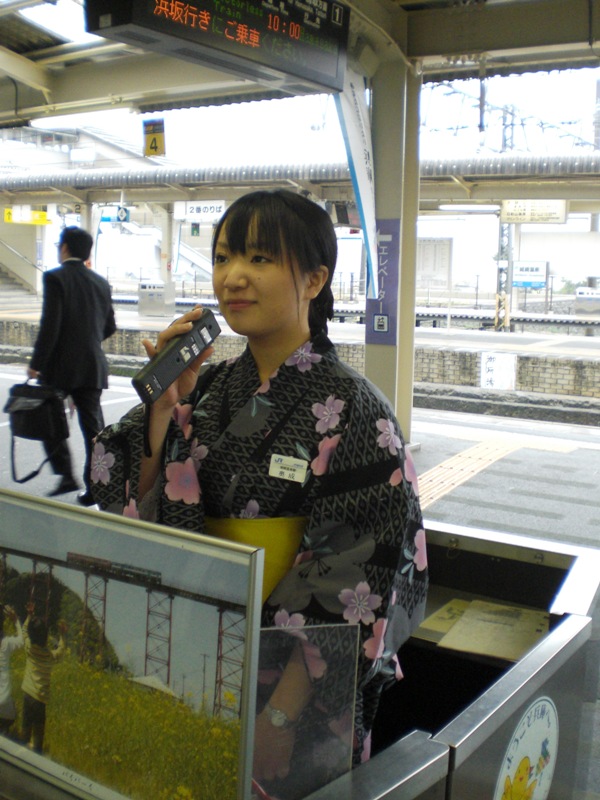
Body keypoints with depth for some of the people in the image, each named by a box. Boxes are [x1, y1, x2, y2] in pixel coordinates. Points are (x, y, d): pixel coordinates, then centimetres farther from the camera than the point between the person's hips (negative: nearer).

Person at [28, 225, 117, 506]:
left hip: (59, 366, -5)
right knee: (93, 427, 7)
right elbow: (110, 327, 14)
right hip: (93, 367, 5)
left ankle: (66, 475, 6)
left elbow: (50, 325, -17)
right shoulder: (100, 282, 7)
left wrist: (36, 364, -10)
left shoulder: (55, 278, -10)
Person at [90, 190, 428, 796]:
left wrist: (279, 716, -16)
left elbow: (355, 587, -12)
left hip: (293, 675, -4)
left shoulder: (351, 409, -10)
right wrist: (164, 403, -7)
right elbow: (142, 514, 4)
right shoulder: (208, 389, 5)